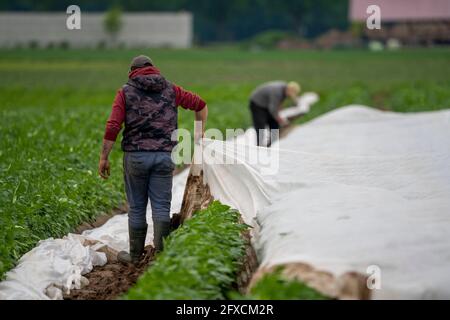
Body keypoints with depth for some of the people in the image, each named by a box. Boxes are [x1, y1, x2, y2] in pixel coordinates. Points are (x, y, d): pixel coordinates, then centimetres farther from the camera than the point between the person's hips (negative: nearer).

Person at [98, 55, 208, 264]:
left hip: (136, 155, -1)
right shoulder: (170, 90, 10)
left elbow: (113, 127, -7)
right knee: (161, 206, 3)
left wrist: (104, 157, -3)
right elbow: (201, 105, 15)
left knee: (137, 207, 8)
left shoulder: (126, 92, 3)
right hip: (164, 156, 1)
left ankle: (135, 255, 17)